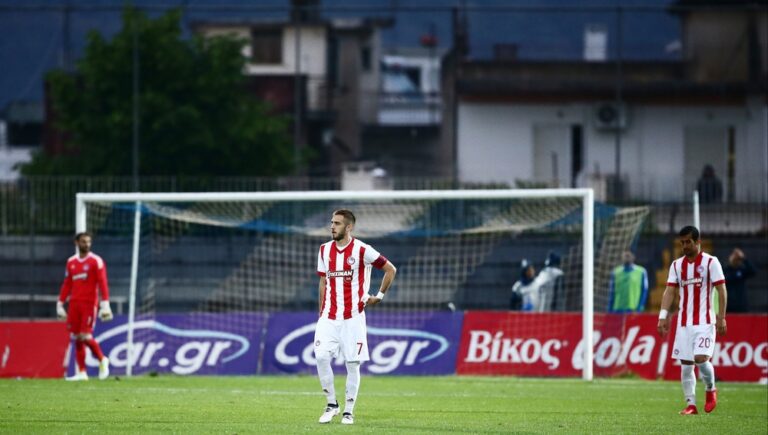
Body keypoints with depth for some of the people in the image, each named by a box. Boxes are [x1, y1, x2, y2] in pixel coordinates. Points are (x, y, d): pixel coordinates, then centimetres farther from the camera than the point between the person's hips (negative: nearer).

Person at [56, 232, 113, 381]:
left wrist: (105, 304, -16)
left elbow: (103, 284, -8)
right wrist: (60, 304, 15)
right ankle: (81, 372, 8)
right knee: (77, 338, 3)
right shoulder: (71, 262, 13)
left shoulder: (96, 261, -3)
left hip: (90, 304, -5)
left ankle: (102, 360, 12)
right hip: (74, 304, 5)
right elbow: (67, 285, 18)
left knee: (86, 336, -12)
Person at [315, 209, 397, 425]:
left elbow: (390, 269, 2)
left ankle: (349, 410, 10)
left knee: (353, 363, -1)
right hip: (329, 316, 4)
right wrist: (321, 313, 13)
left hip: (353, 317, -4)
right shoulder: (325, 250, 8)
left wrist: (379, 296, 2)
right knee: (321, 357, -11)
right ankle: (331, 403, 5)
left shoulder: (362, 251, -7)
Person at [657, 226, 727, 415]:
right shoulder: (677, 265, 10)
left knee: (701, 358, -17)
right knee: (685, 364, 1)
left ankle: (711, 389, 10)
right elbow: (669, 291, 6)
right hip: (684, 322, 5)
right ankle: (691, 404, 7)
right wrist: (663, 316, -6)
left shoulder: (710, 262, -2)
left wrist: (721, 318, -9)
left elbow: (721, 290, -4)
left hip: (705, 321, -4)